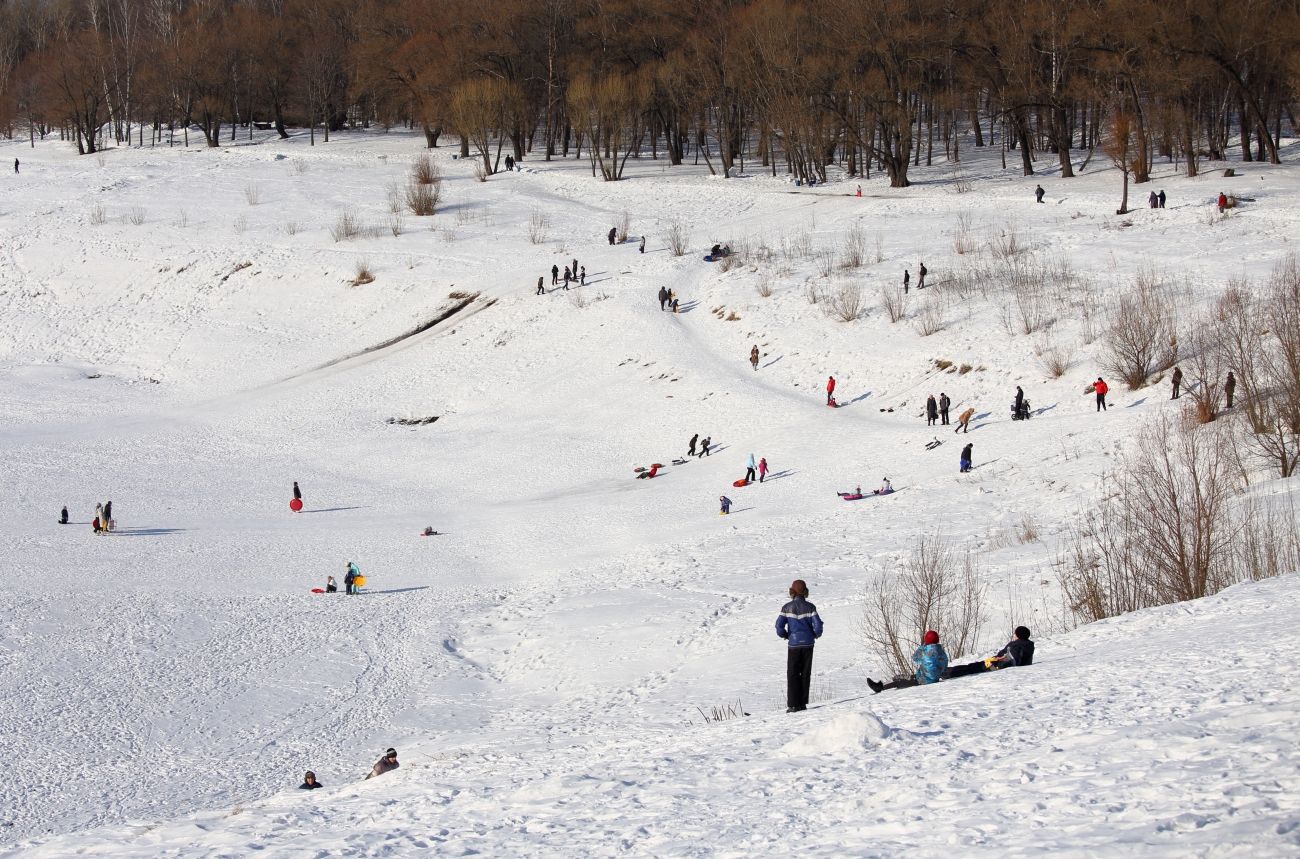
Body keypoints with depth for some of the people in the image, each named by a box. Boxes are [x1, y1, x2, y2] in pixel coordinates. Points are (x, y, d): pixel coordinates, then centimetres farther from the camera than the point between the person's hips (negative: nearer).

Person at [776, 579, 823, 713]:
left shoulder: (787, 607, -5)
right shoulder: (810, 607, -5)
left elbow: (779, 625, -11)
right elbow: (817, 625, -10)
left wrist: (785, 635, 9)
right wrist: (816, 635, 11)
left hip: (793, 644, -1)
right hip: (808, 643, 1)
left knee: (793, 674, 5)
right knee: (805, 674, 11)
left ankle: (793, 705, -3)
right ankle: (803, 703, 10)